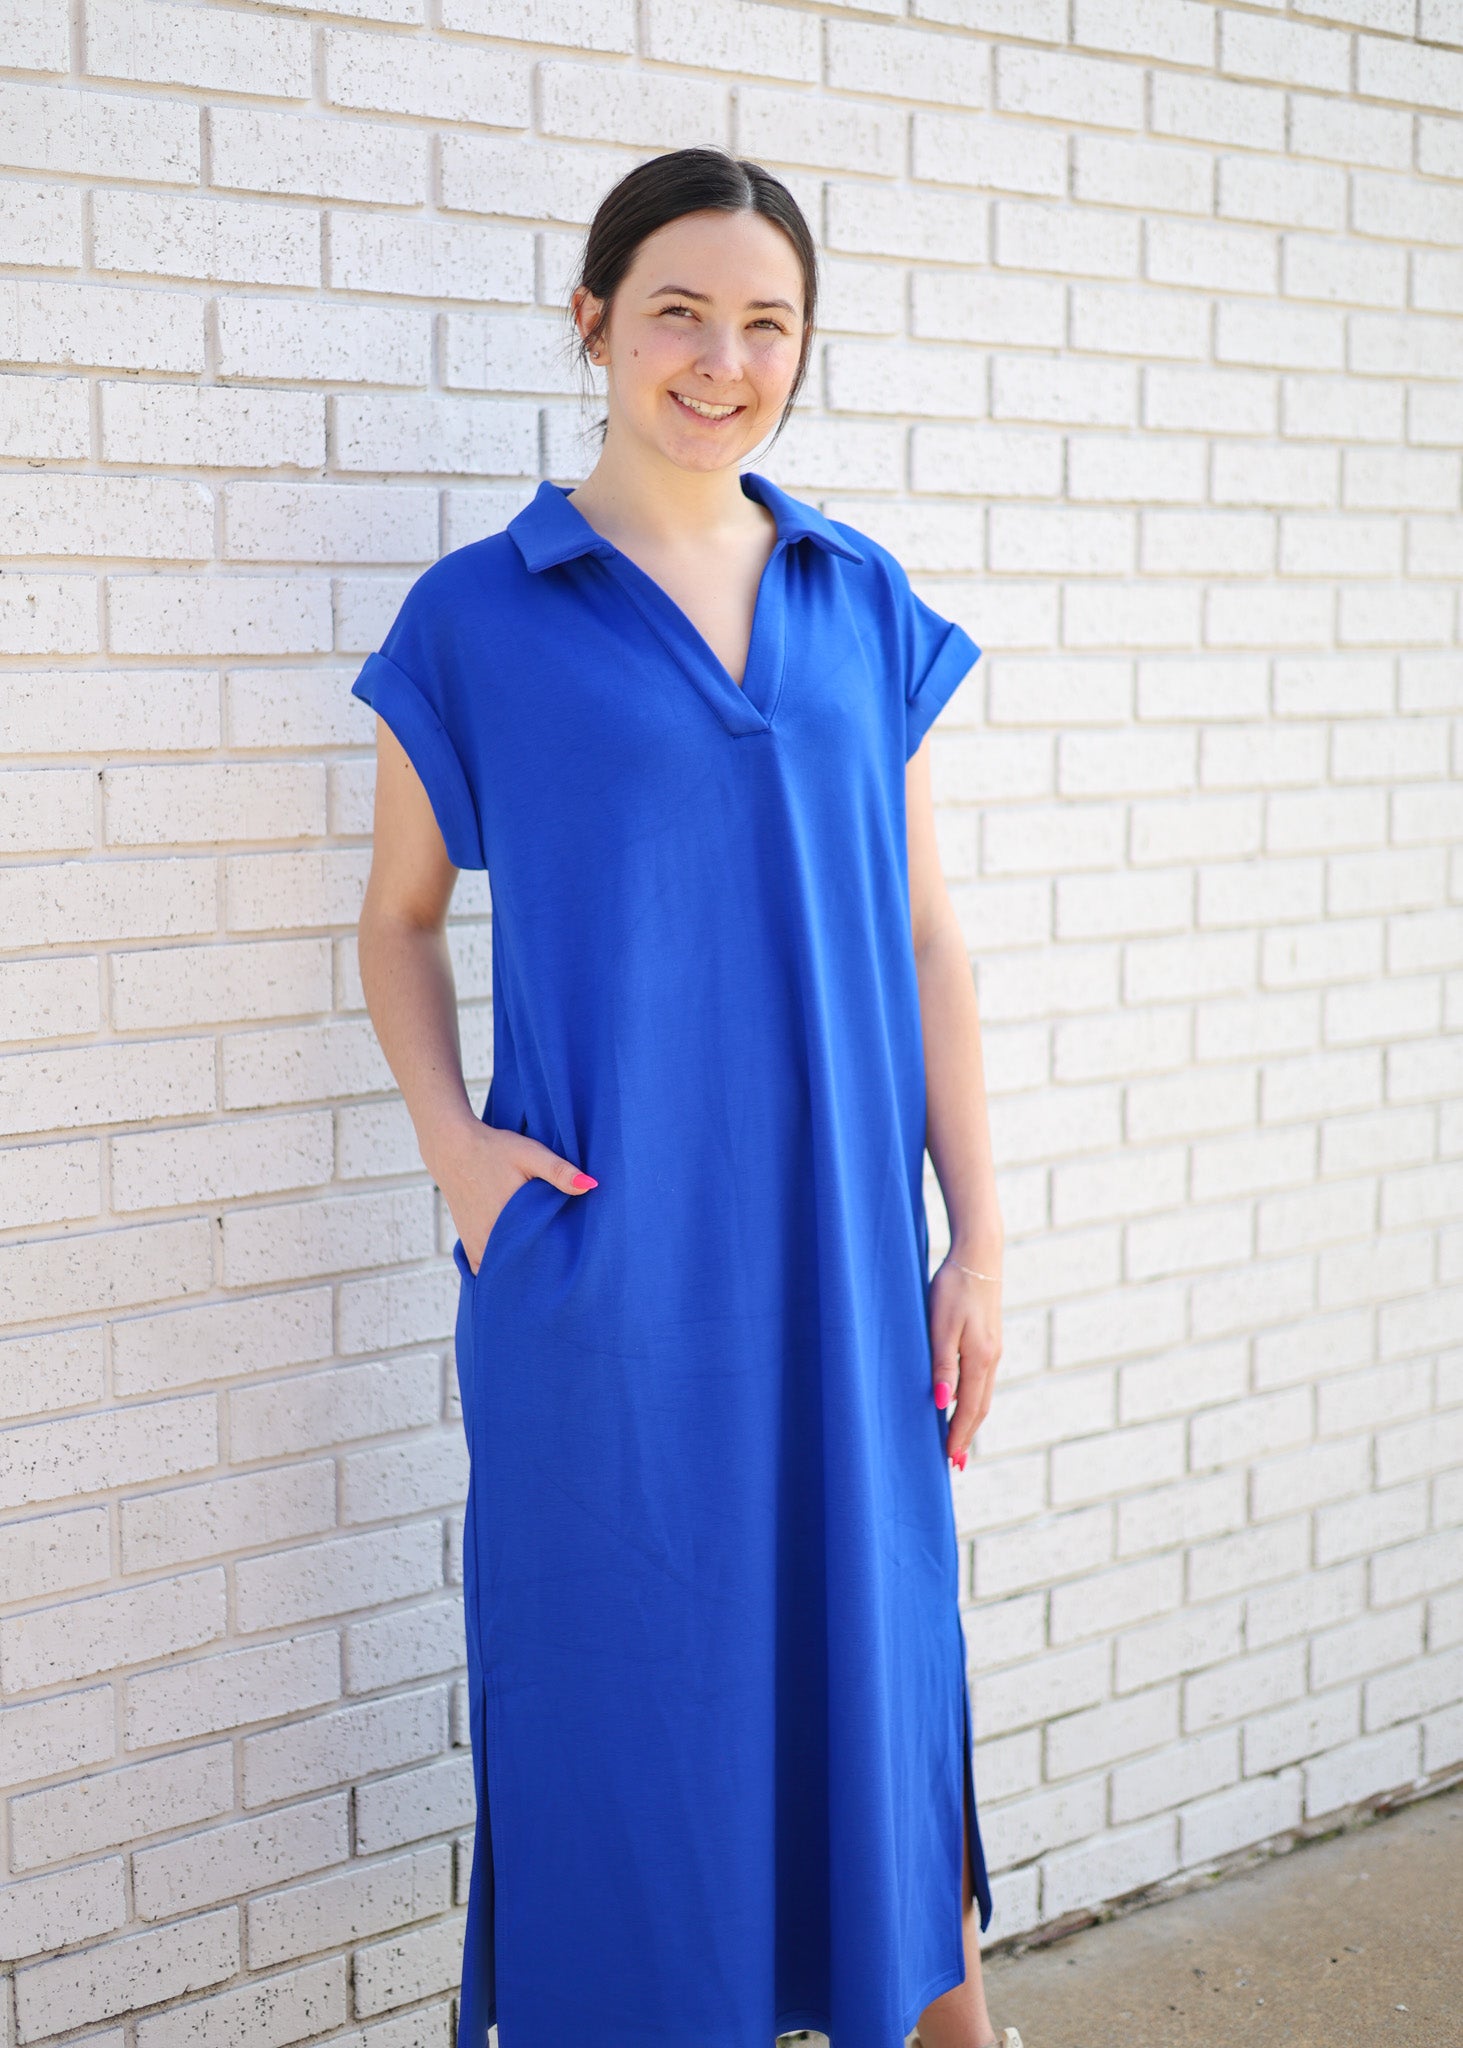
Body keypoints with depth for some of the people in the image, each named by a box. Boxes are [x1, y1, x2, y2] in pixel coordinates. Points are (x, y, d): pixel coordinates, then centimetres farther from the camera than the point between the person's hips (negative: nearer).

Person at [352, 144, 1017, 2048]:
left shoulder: (867, 607, 6)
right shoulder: (481, 616, -2)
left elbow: (922, 936, 7)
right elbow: (401, 917, 6)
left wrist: (977, 1241, 4)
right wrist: (453, 1142, -11)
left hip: (841, 1255, 3)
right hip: (605, 1265, -2)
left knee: (881, 1674, 14)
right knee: (623, 1693, 8)